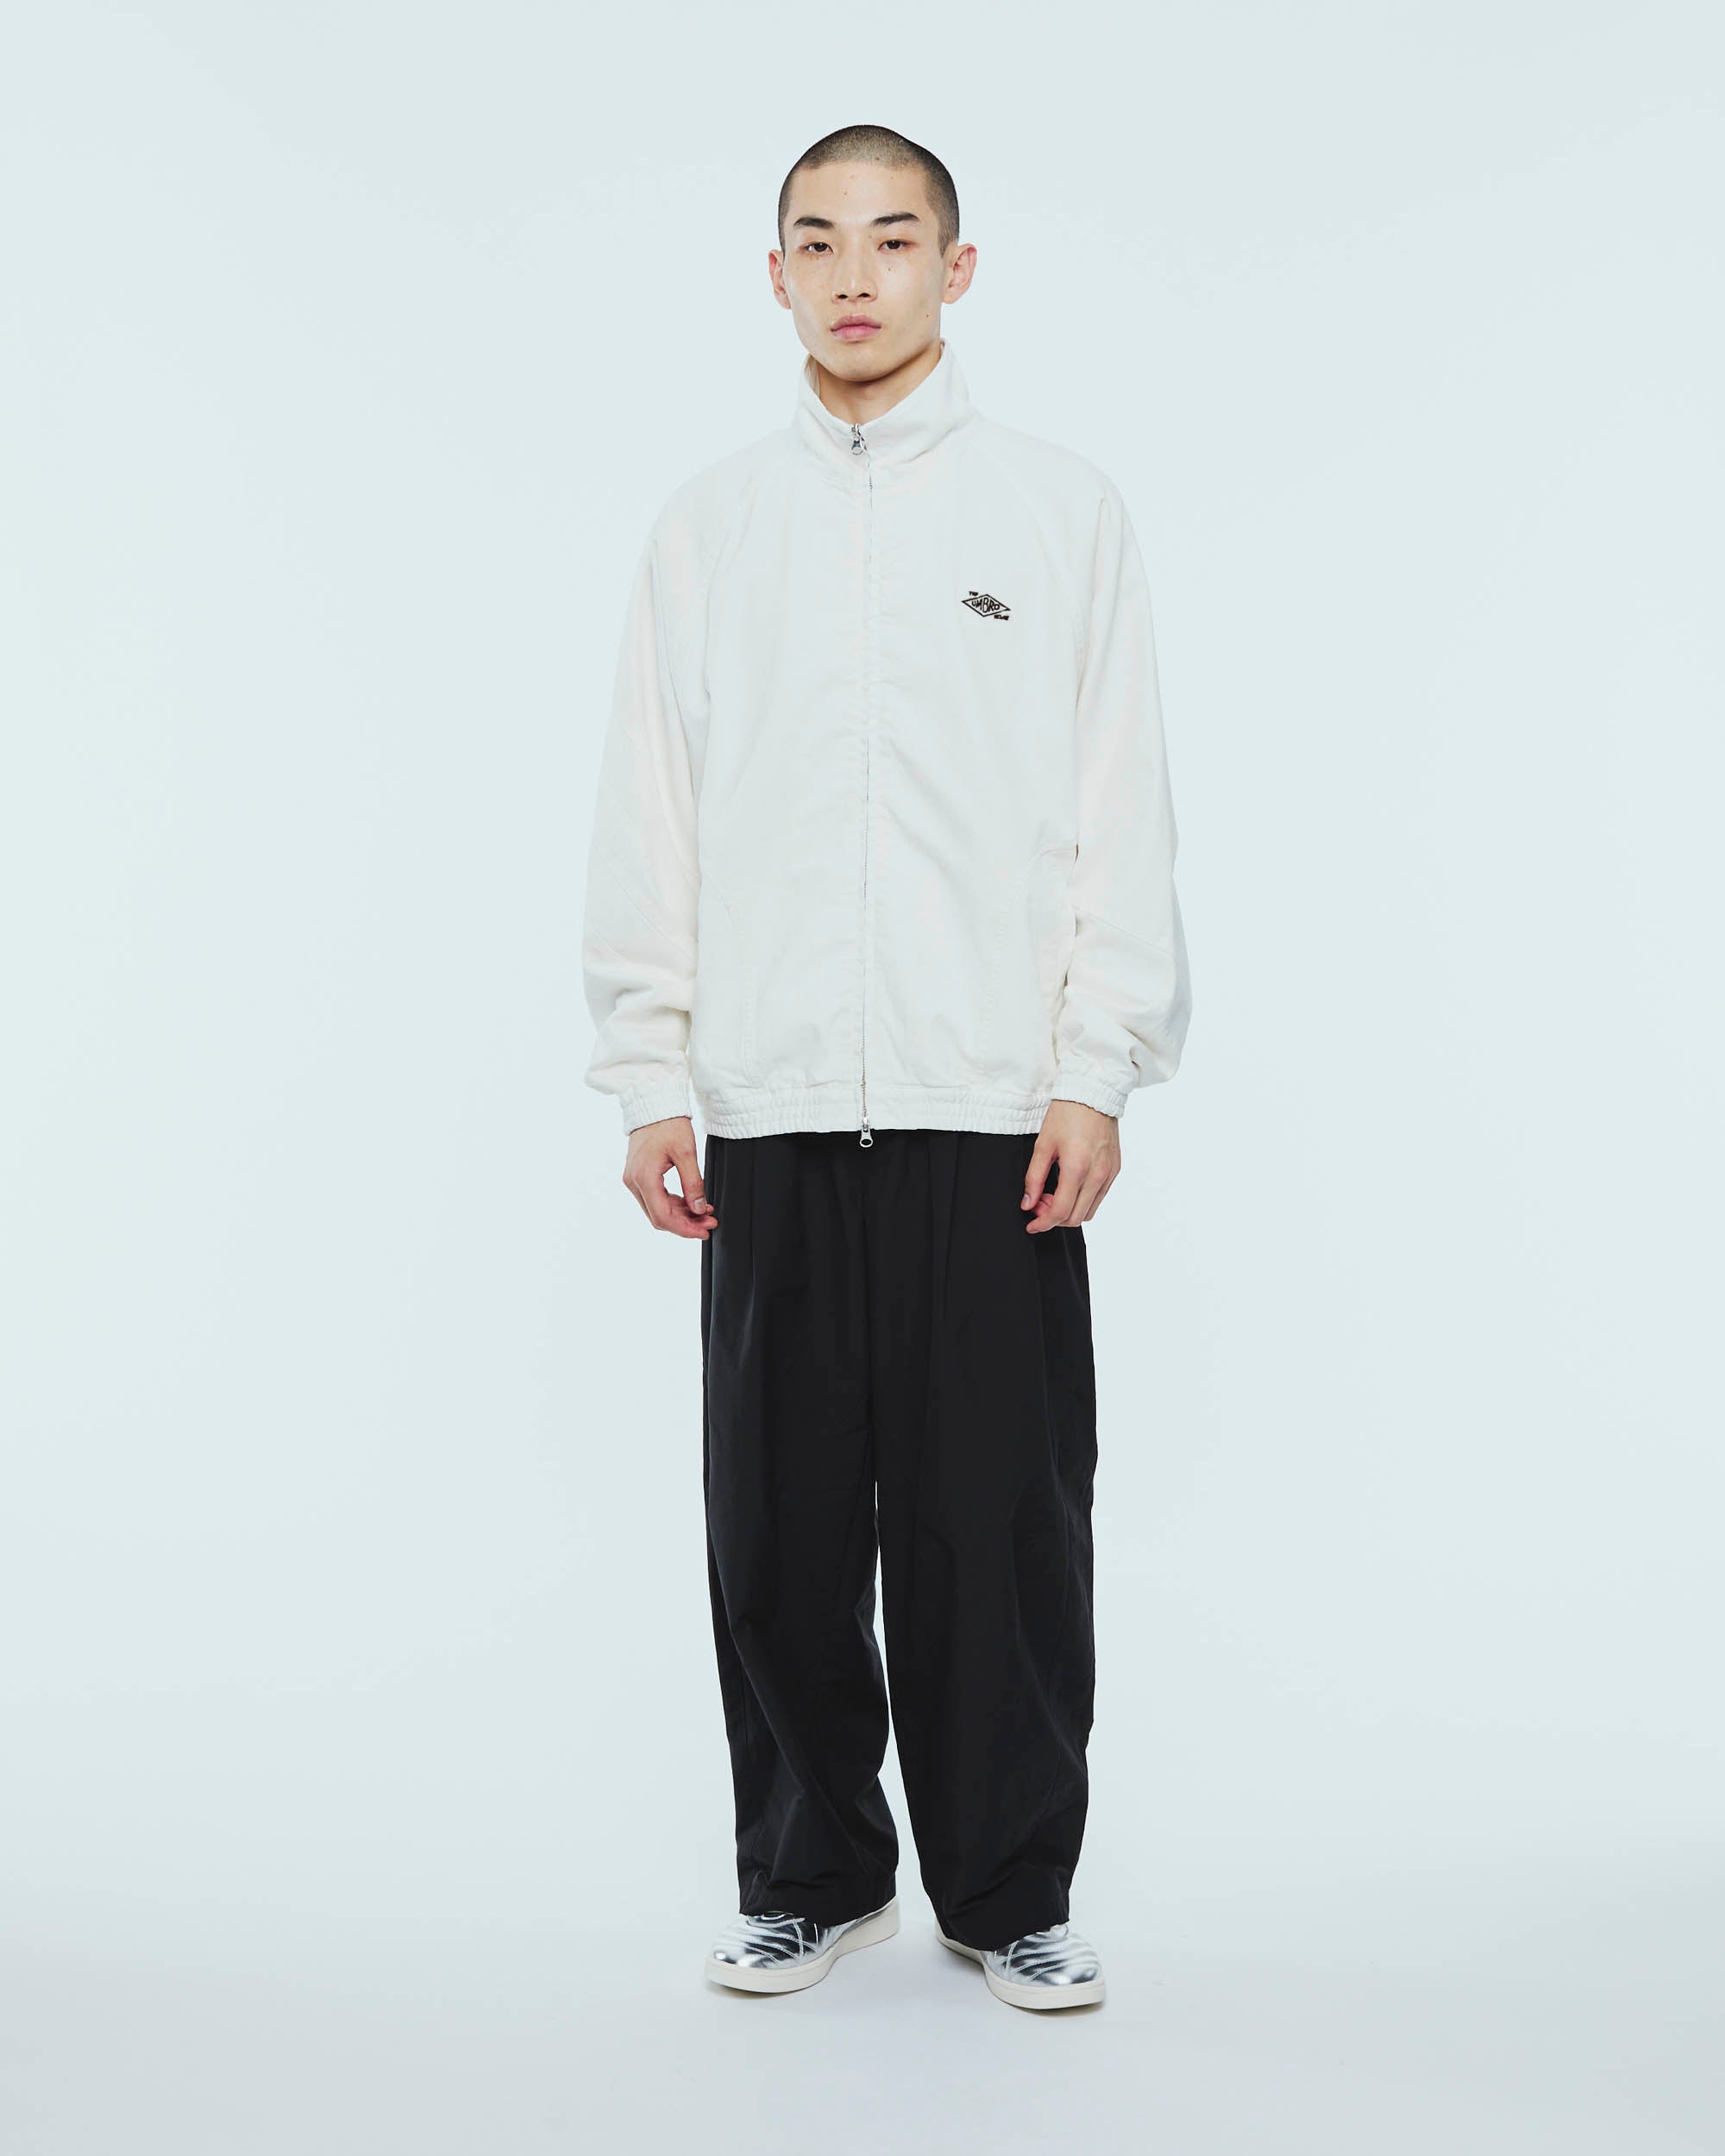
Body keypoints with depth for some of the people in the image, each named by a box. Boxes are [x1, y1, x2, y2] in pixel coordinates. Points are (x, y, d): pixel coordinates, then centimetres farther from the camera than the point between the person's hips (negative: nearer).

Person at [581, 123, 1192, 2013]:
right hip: (772, 1103, 2)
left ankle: (1009, 1889, 18)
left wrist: (1096, 1074, -4)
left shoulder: (1062, 509, 6)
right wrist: (649, 1079, 3)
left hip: (994, 1103, -1)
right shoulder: (705, 528, 11)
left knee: (999, 1521, 2)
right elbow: (648, 827, 9)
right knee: (779, 1523, 6)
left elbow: (1120, 812, 3)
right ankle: (810, 1874, 23)